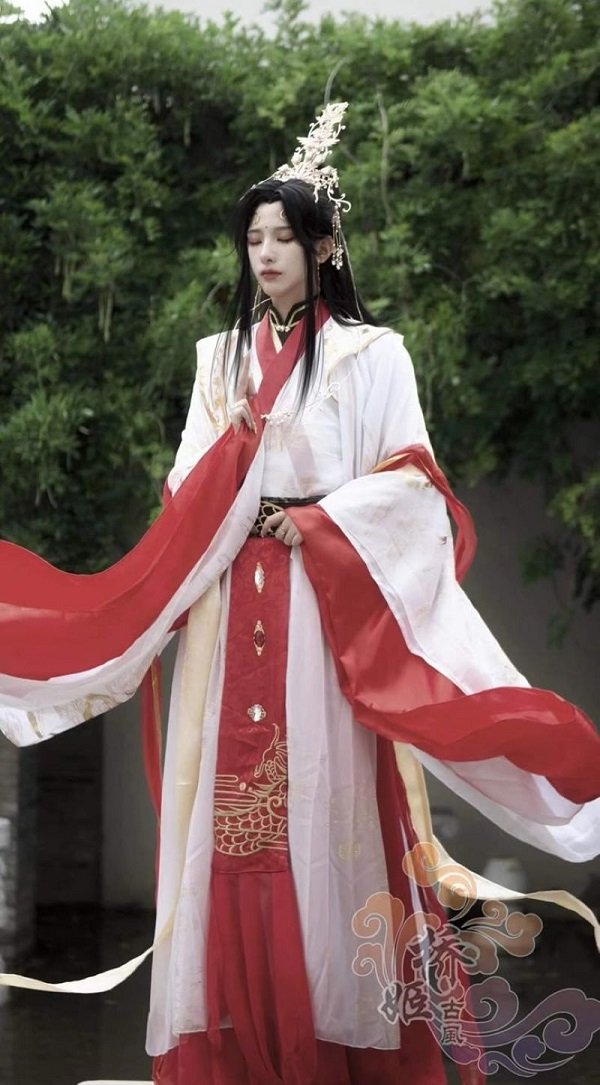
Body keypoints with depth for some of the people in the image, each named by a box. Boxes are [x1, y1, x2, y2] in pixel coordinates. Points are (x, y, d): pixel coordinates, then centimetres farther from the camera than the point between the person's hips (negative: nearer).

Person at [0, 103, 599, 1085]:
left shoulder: (371, 355, 4)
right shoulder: (221, 357, 16)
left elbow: (406, 485, -4)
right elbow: (187, 490, 10)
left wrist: (313, 522, -11)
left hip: (325, 607, -4)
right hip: (230, 609, 4)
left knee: (321, 811, -6)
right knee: (232, 806, -1)